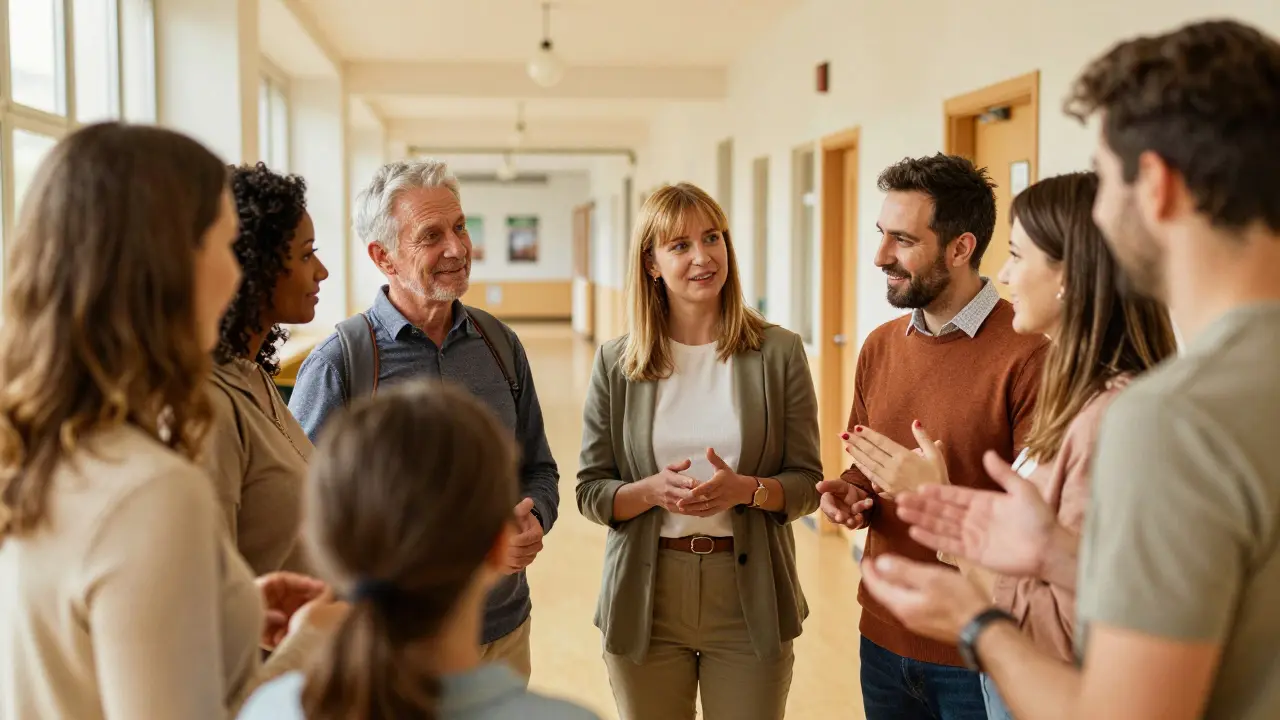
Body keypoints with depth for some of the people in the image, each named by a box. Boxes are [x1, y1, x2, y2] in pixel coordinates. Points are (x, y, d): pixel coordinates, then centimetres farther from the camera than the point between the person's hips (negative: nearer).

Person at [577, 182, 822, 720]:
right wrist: (651, 491, -20)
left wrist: (746, 490, -21)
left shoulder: (779, 353, -3)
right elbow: (590, 491, -1)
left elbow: (807, 483, -2)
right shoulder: (616, 363, -1)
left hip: (749, 599, 0)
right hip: (646, 600, 1)